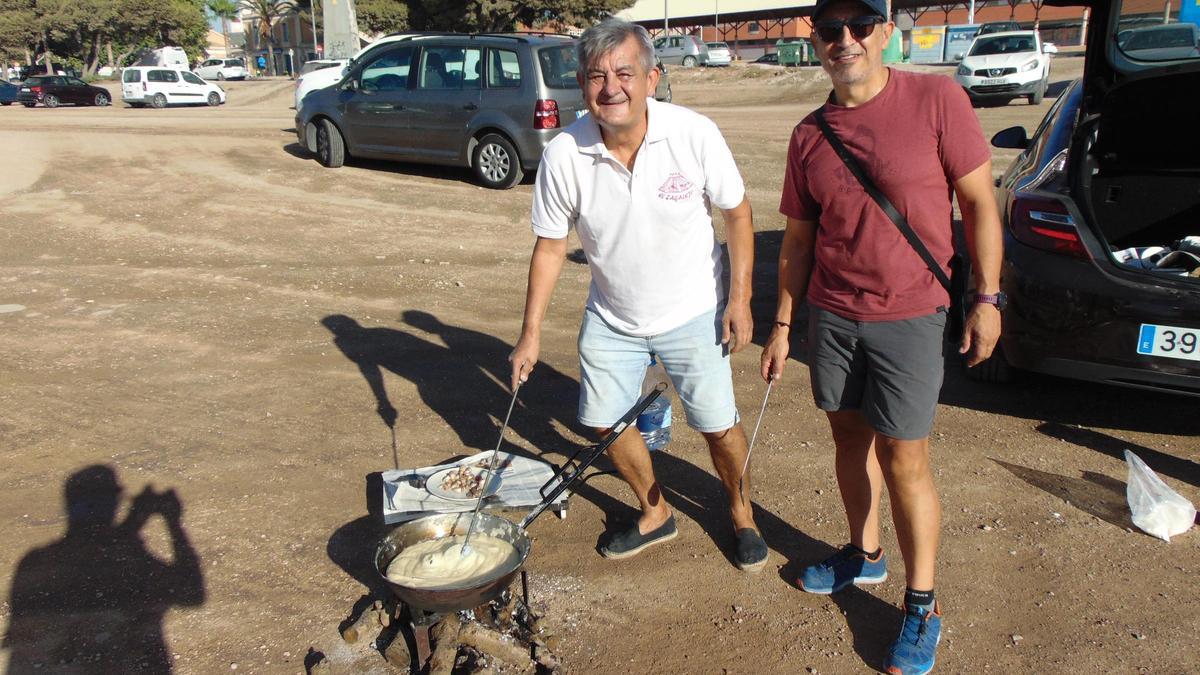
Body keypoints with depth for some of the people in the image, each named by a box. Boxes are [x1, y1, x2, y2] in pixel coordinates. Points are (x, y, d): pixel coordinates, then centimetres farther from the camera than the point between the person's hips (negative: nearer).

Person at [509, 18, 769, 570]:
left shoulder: (695, 135, -22)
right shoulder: (563, 155, -18)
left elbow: (736, 213, -7)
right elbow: (550, 245, -6)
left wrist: (740, 298, -10)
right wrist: (531, 332, -6)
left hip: (692, 312, -2)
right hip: (611, 318, 3)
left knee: (718, 426, 5)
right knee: (604, 422, 11)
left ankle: (740, 513, 36)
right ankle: (655, 514, 38)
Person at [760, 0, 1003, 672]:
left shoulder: (936, 99, -9)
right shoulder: (809, 136, 4)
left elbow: (979, 202, -4)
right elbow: (798, 240, 10)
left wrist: (987, 296, -7)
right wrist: (783, 325, 10)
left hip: (909, 317, -4)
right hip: (830, 314, 4)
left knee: (905, 463, 1)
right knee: (851, 439, 16)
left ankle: (922, 605, 18)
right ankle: (864, 555, 37)